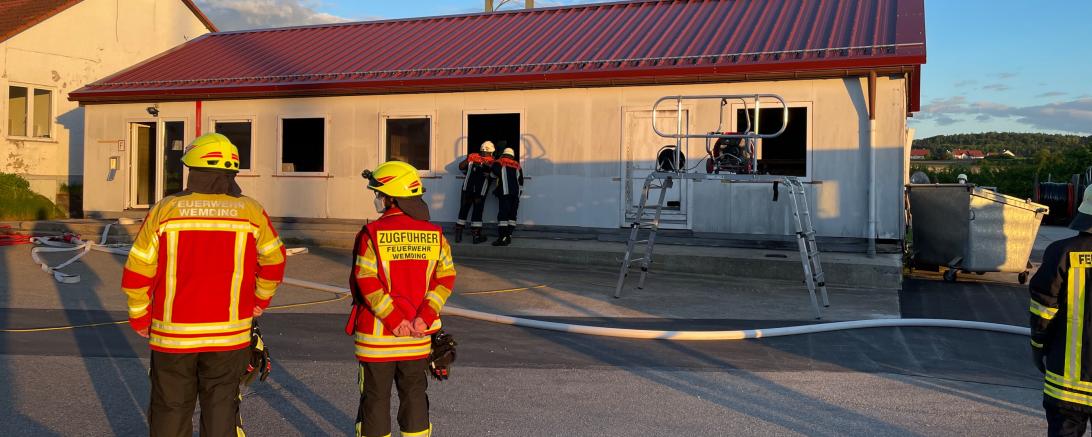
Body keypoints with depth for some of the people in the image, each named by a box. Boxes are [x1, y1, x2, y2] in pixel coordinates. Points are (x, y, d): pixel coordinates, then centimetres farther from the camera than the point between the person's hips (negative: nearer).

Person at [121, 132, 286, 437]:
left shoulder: (165, 210, -7)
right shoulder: (251, 212, -5)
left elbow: (136, 274, -5)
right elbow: (274, 261, 7)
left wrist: (139, 318, 11)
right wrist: (260, 301, 22)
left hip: (173, 334, 0)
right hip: (229, 335, 0)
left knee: (171, 411, 14)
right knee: (221, 410, 11)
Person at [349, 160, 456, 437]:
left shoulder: (372, 234, -13)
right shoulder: (434, 234, -1)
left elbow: (367, 283, -17)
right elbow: (445, 278, -4)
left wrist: (393, 319, -14)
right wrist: (424, 318, -8)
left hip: (377, 335, -3)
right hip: (418, 339, 4)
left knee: (376, 396, 10)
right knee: (414, 393, 17)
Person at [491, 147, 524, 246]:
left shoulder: (499, 163, 6)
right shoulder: (517, 165, 22)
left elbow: (495, 174, -13)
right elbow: (521, 181, 22)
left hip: (505, 192, -5)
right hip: (515, 193, 5)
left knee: (503, 214, -9)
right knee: (512, 215, 8)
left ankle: (503, 237, -17)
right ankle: (508, 236, 7)